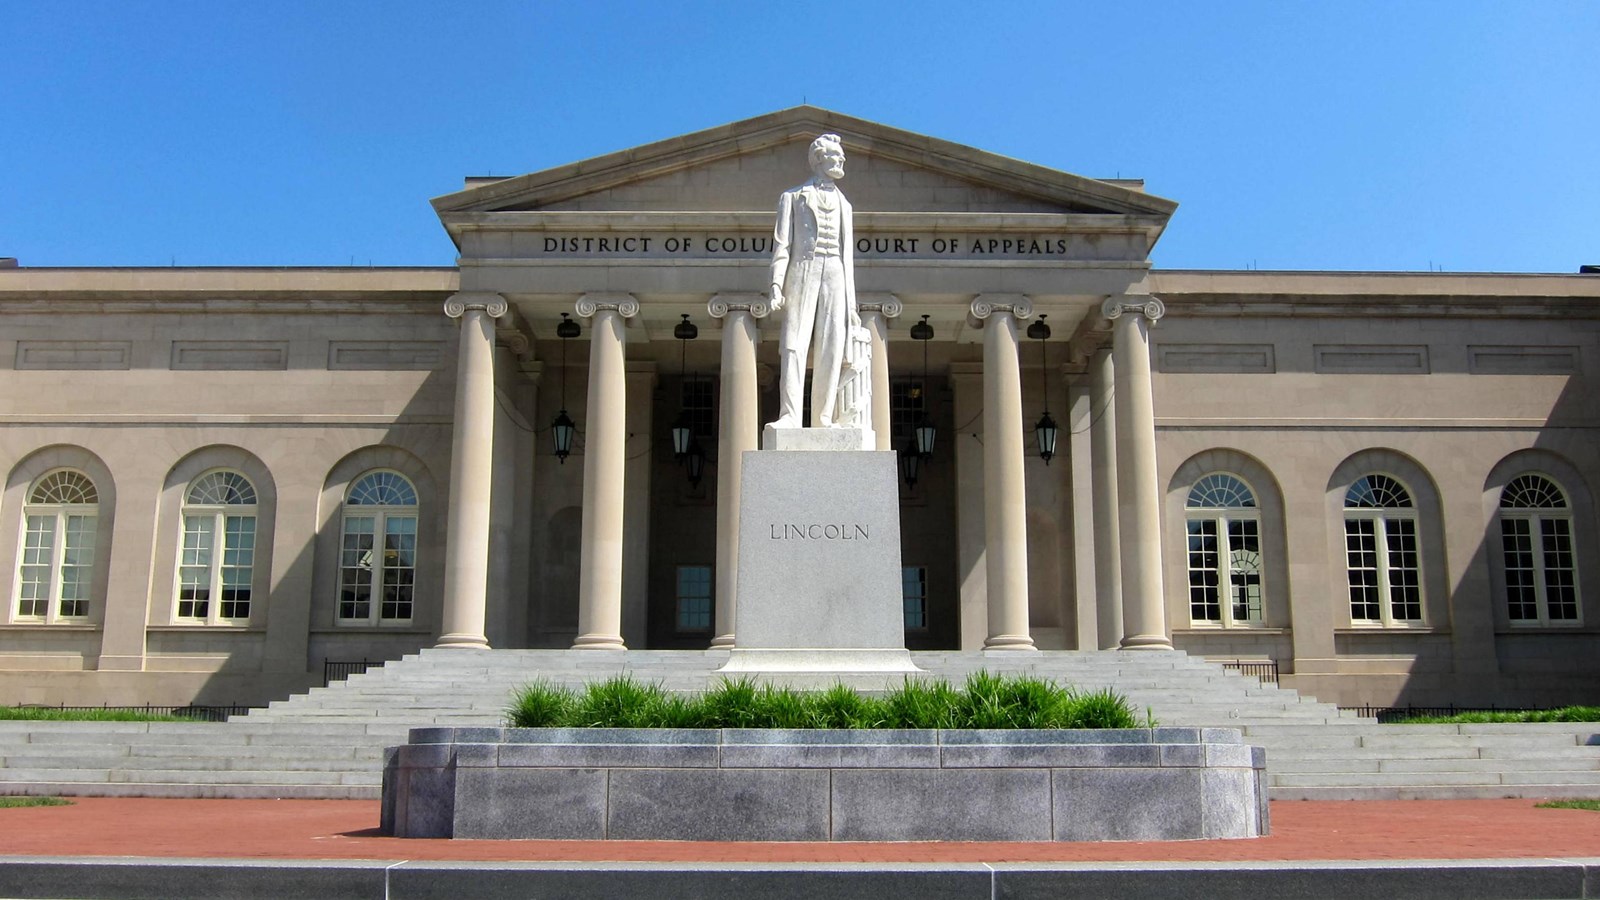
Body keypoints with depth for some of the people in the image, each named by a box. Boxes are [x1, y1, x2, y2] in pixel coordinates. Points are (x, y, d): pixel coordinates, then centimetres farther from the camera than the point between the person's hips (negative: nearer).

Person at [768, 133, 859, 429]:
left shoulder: (843, 204, 25)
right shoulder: (793, 197, 14)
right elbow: (781, 244, 4)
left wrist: (851, 303, 14)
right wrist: (777, 283, -11)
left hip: (835, 275, 4)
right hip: (803, 271, -4)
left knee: (831, 350, -5)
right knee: (794, 345, -13)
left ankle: (823, 419, -5)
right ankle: (790, 416, -18)